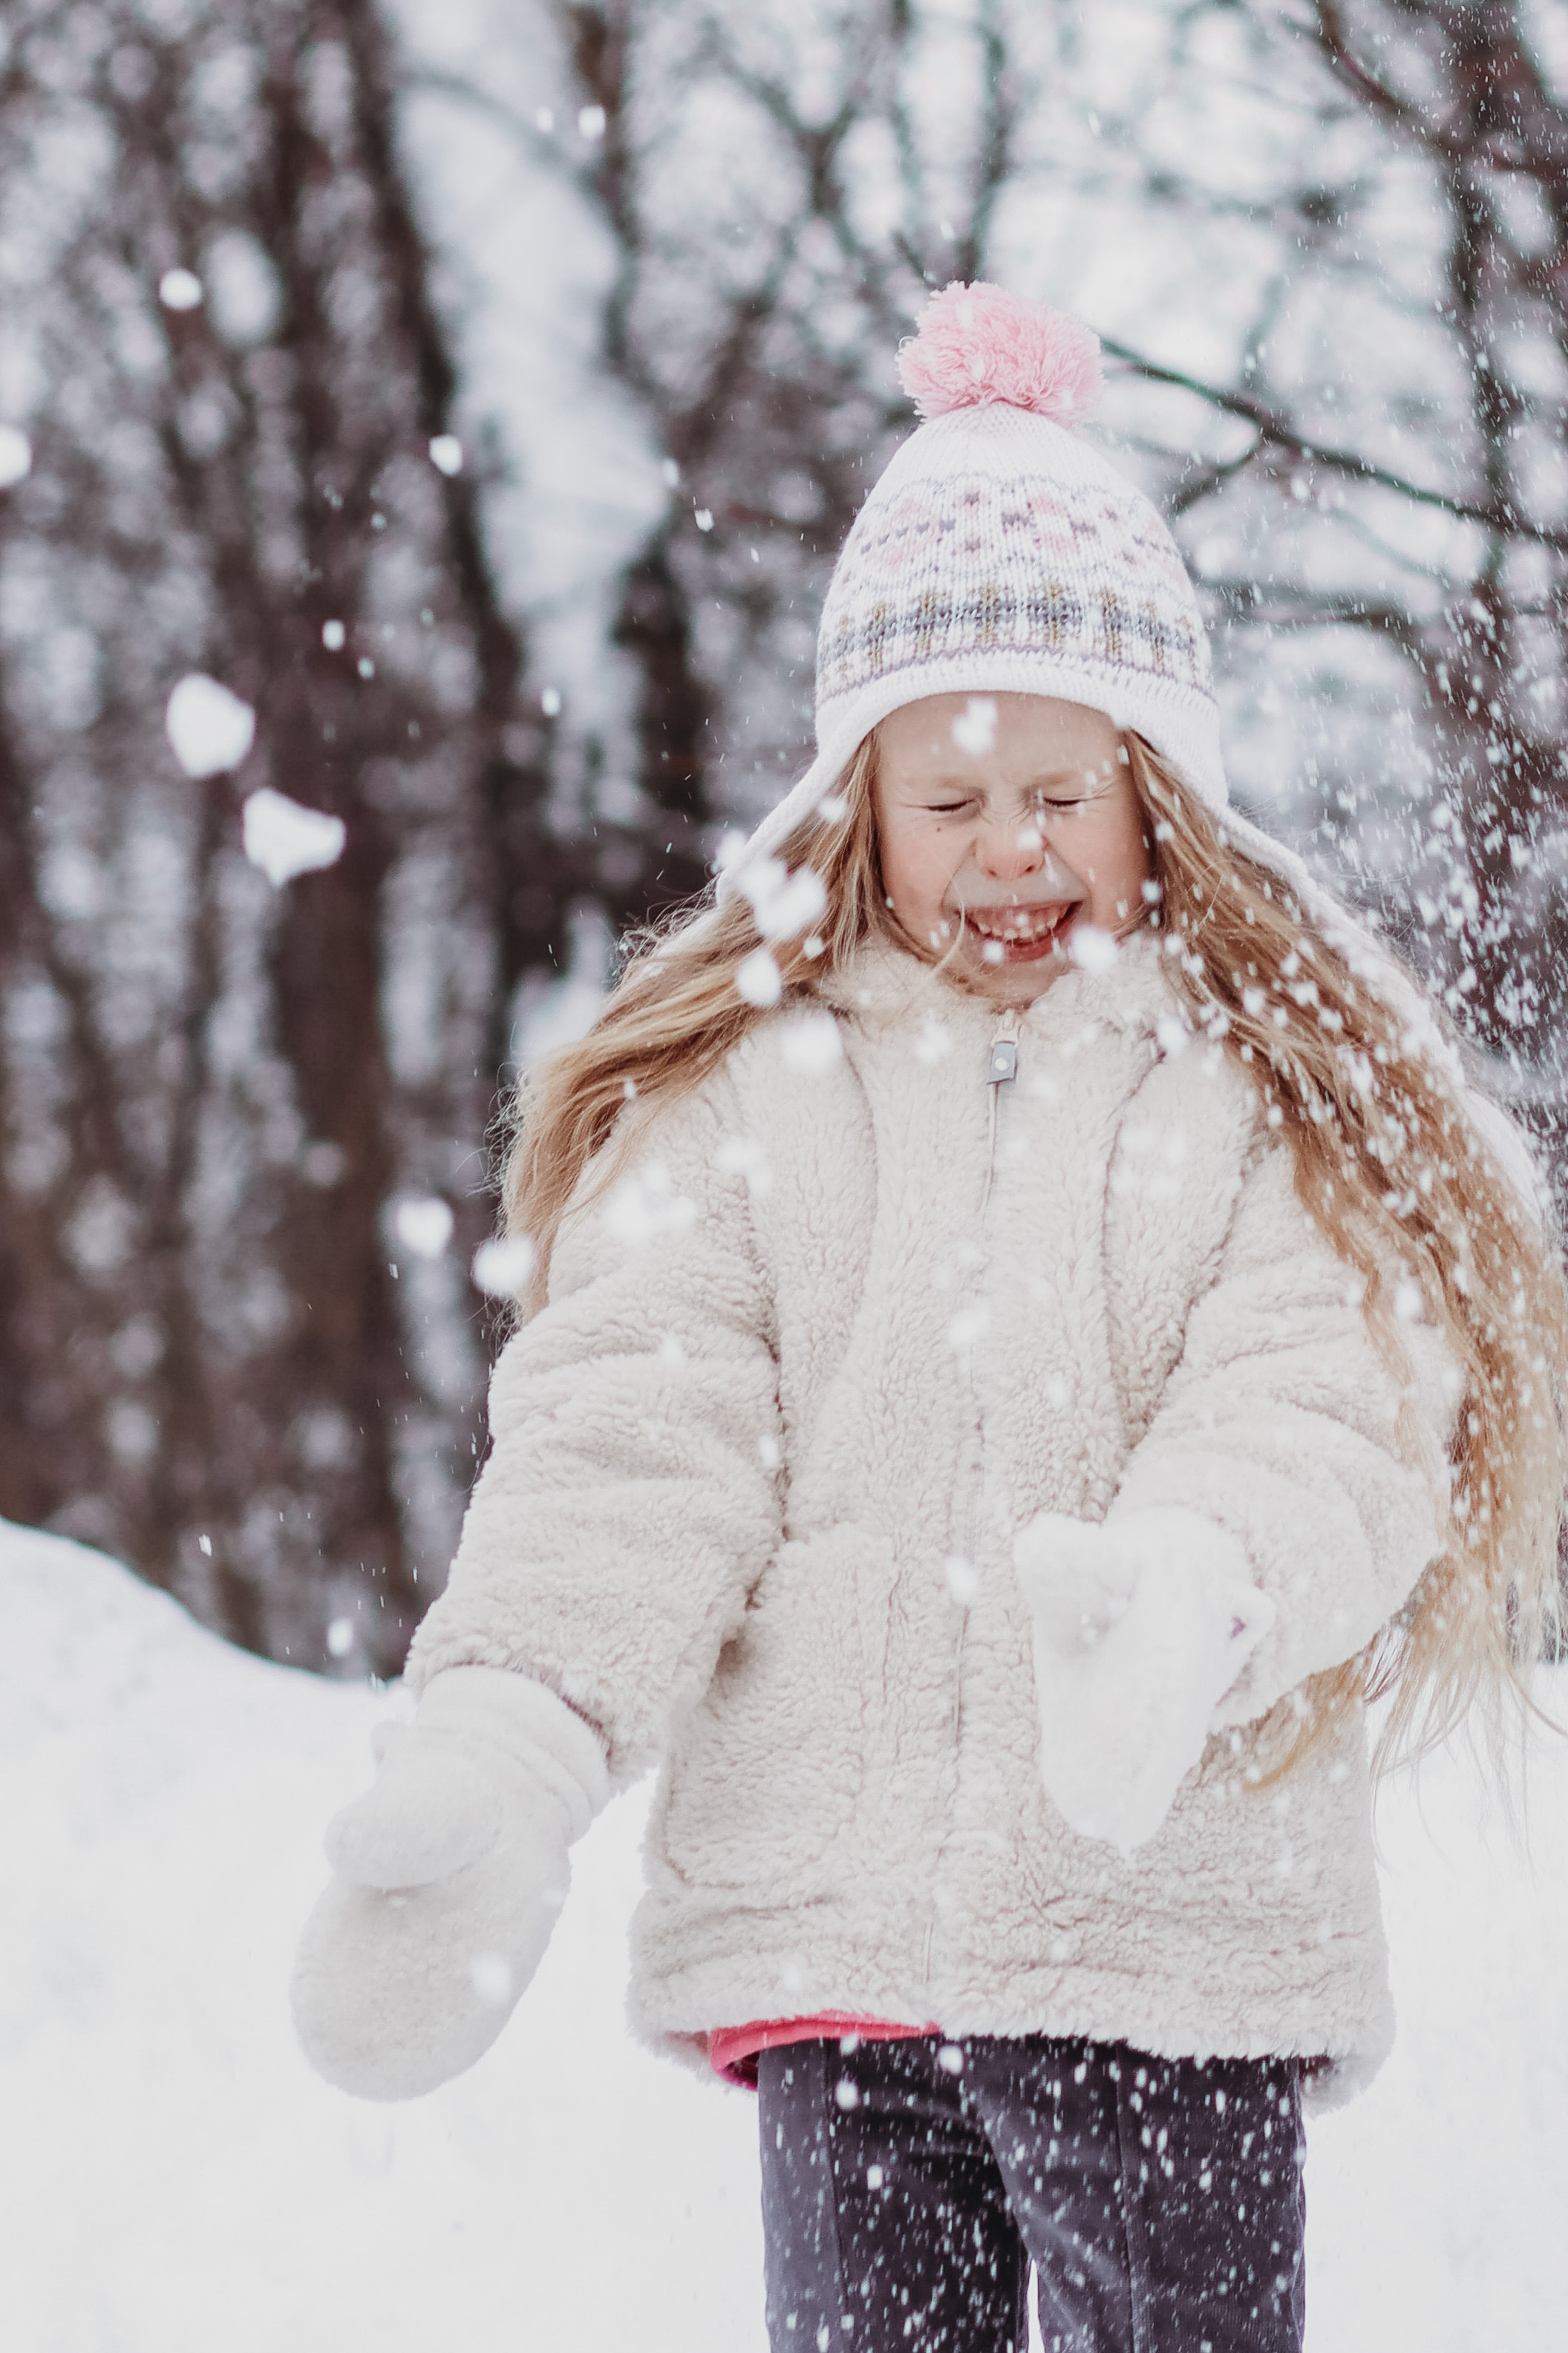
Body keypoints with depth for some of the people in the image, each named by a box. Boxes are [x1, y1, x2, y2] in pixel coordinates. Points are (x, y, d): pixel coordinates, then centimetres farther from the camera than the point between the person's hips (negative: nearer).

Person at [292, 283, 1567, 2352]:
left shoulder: (1283, 1093, 4)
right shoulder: (737, 1094, 8)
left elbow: (1326, 1417, -9)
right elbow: (631, 1444, 0)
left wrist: (1184, 1593, -32)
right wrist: (506, 1752, -17)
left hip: (1181, 1945, -1)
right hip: (826, 1932, 1)